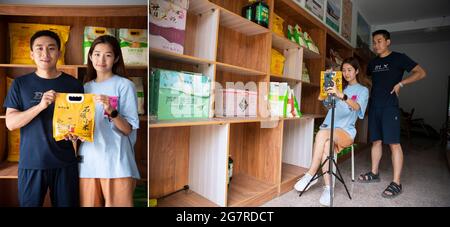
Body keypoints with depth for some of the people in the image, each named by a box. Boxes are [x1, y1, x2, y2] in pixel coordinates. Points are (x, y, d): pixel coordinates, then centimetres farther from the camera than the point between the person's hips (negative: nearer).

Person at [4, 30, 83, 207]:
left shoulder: (73, 84, 2)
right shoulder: (20, 84, 3)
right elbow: (11, 123, -4)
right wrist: (41, 105, -19)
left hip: (65, 163, 0)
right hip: (31, 163, 0)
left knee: (67, 203, 11)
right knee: (29, 203, 14)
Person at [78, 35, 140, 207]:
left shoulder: (125, 85, -4)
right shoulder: (86, 87, 13)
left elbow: (128, 129, -9)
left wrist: (111, 112, -25)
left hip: (116, 162, -5)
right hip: (88, 160, 5)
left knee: (117, 203, 4)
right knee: (89, 204, 13)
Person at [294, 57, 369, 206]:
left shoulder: (363, 90, 8)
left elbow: (356, 106, -16)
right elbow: (321, 98, 9)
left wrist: (341, 95, -35)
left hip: (346, 131, -3)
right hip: (329, 127, 3)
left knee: (322, 134, -37)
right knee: (326, 144, -34)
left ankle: (311, 175, -29)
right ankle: (327, 187, -30)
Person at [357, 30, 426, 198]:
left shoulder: (398, 58, 2)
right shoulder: (373, 62, 17)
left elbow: (420, 73, 0)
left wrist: (400, 83, -12)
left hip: (390, 106, -5)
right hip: (374, 105, 6)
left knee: (394, 143, -8)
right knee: (376, 140, 10)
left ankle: (396, 183, -3)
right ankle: (374, 173, 21)